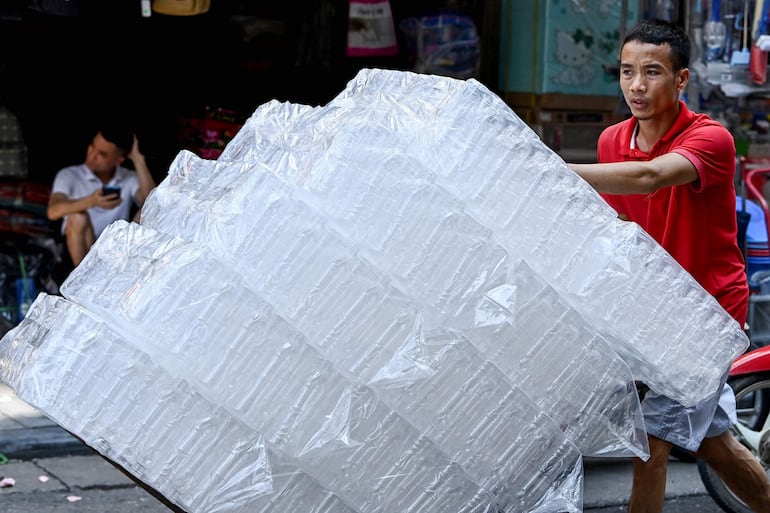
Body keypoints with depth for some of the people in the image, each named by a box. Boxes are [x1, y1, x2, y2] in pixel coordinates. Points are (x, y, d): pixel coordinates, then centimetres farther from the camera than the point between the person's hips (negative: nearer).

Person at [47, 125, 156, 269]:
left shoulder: (129, 179, 2)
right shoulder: (69, 175, -5)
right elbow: (53, 211, -24)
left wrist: (138, 158, -18)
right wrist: (91, 201, -41)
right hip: (79, 249, -2)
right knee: (78, 217, -31)